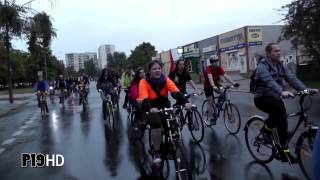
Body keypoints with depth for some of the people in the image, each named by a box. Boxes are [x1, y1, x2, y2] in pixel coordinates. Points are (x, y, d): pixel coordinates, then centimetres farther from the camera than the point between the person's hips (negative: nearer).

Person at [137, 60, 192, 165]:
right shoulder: (144, 82, -17)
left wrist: (185, 102, -42)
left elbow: (176, 92, -24)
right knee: (156, 123, -32)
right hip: (151, 108, -3)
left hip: (164, 106, 3)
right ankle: (156, 152, -16)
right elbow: (144, 99, -32)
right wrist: (150, 109, -53)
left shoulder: (166, 80, -9)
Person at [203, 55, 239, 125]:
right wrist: (213, 86, -61)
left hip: (216, 84, 4)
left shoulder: (219, 68, -14)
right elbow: (210, 78, -44)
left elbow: (225, 76, -24)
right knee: (210, 102, -7)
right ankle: (212, 118, 2)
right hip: (208, 86, -4)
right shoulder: (208, 69, -28)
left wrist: (233, 83, -36)